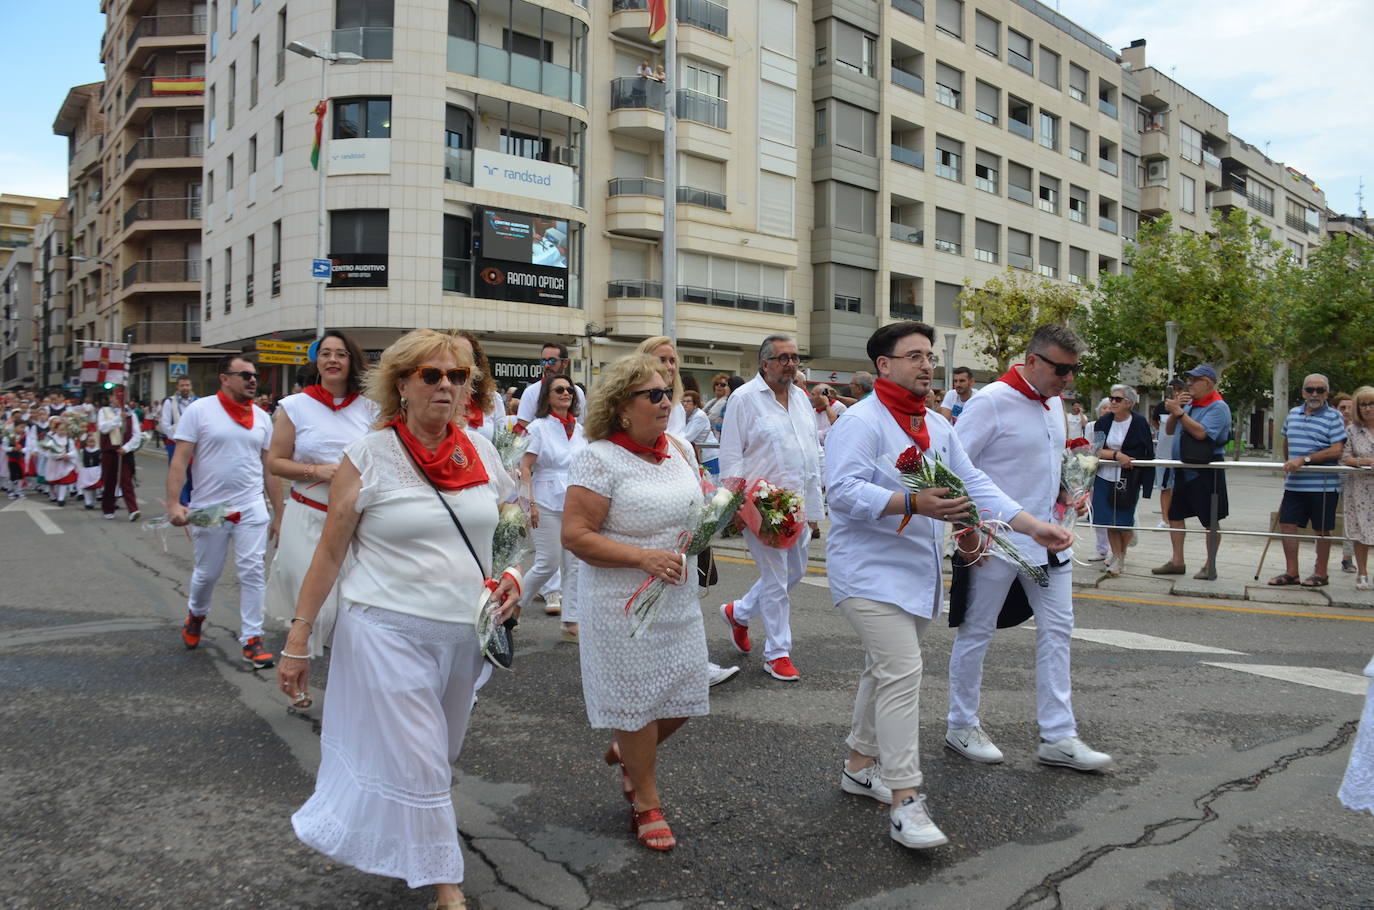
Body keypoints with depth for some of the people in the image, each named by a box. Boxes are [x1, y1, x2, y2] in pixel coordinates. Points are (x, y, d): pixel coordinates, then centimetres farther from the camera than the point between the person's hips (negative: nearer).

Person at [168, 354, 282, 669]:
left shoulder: (262, 418, 7)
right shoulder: (199, 410, -5)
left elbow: (269, 468, 11)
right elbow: (179, 461, -8)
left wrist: (279, 513, 10)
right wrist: (173, 504, -18)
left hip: (252, 508, 2)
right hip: (208, 509, -2)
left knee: (253, 572, -5)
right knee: (207, 573, 12)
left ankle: (252, 640, 3)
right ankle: (196, 614, 44)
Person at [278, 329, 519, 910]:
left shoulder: (481, 452, 2)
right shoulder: (368, 457, -9)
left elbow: (510, 527, 17)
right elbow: (330, 553, -6)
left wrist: (512, 577, -3)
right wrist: (297, 642, -6)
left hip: (463, 632, 5)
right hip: (387, 630, -4)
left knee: (437, 756, 19)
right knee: (412, 761, -1)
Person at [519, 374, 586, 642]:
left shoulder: (580, 430, 11)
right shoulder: (539, 427, -4)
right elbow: (525, 468, -8)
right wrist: (530, 503, -15)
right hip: (547, 504, -5)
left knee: (574, 565, 3)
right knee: (549, 563, -4)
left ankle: (571, 623, 8)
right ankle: (514, 605, 19)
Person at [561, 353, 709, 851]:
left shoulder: (678, 448, 6)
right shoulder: (600, 457, -15)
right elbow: (574, 534, -20)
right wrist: (644, 557, -25)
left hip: (678, 597, 7)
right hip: (623, 603, -7)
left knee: (684, 695, 11)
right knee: (637, 698, 5)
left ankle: (626, 751, 40)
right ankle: (646, 801, 27)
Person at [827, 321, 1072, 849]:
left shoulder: (938, 426, 13)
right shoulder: (861, 423, -14)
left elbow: (974, 485, 12)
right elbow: (843, 490, -26)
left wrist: (1033, 526, 3)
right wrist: (912, 504, -35)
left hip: (917, 571, 9)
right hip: (870, 570, -9)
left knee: (885, 669, 17)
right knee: (902, 673, -15)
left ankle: (860, 765, 33)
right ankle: (904, 802, -11)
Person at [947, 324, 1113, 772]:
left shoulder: (1054, 402, 9)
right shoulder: (991, 402, -16)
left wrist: (1066, 492, 7)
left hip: (1048, 539, 8)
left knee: (1057, 630, 8)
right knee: (977, 632, 6)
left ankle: (1058, 737, 16)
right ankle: (961, 726, 22)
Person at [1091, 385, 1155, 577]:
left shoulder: (1140, 424, -5)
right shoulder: (1103, 423, 2)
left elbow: (1147, 454, -2)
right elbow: (1097, 451, -5)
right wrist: (1117, 455, -22)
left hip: (1129, 480, -2)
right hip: (1104, 478, 2)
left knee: (1124, 520, 4)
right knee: (1110, 521, 4)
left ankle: (1121, 555, 25)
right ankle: (1116, 557, 19)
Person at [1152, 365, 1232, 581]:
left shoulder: (1218, 407, -12)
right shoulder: (1188, 405, 12)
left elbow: (1201, 433, -26)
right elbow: (1169, 430, 11)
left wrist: (1179, 412, -21)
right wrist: (1175, 409, -4)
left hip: (1206, 472, -8)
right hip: (1184, 471, 8)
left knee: (1211, 520, 2)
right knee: (1174, 515, 11)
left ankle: (1210, 566, 10)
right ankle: (1177, 561, 19)